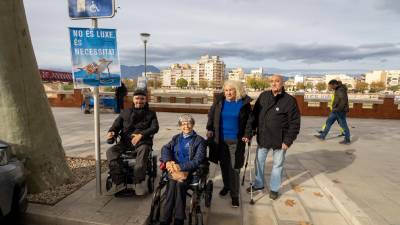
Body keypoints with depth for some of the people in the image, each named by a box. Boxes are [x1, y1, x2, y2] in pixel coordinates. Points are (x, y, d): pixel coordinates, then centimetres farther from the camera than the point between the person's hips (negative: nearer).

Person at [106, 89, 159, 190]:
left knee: (143, 151, -36)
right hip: (125, 141, 3)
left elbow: (155, 128, -1)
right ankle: (118, 179, -24)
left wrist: (141, 135, -18)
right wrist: (111, 132, -9)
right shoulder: (125, 112, 23)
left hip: (142, 141, -3)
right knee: (111, 151, -23)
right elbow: (117, 124, 16)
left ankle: (138, 181, -35)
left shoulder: (150, 114, 15)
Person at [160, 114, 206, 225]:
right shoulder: (176, 138, 21)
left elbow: (198, 160, -5)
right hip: (174, 168, 3)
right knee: (173, 183, -29)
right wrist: (168, 161, -16)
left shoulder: (199, 140, 7)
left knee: (179, 183, -32)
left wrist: (181, 166, -17)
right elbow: (165, 148, 5)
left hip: (189, 170, -2)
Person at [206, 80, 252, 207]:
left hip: (236, 141, -2)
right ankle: (226, 185, 39)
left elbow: (250, 120, 2)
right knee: (224, 165, 16)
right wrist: (209, 129, -1)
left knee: (234, 167, 1)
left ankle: (234, 195, 14)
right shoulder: (219, 101, -1)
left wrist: (247, 134, -7)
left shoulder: (244, 102, -5)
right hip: (221, 139, 3)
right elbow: (211, 115, 8)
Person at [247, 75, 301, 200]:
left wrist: (288, 140, -14)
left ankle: (274, 188, 33)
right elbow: (255, 114, 5)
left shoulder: (289, 100, -12)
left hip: (279, 140, -3)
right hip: (262, 137, 4)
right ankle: (258, 184, 38)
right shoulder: (263, 96, -1)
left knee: (278, 164, 14)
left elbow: (294, 123, -11)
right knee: (259, 161, 17)